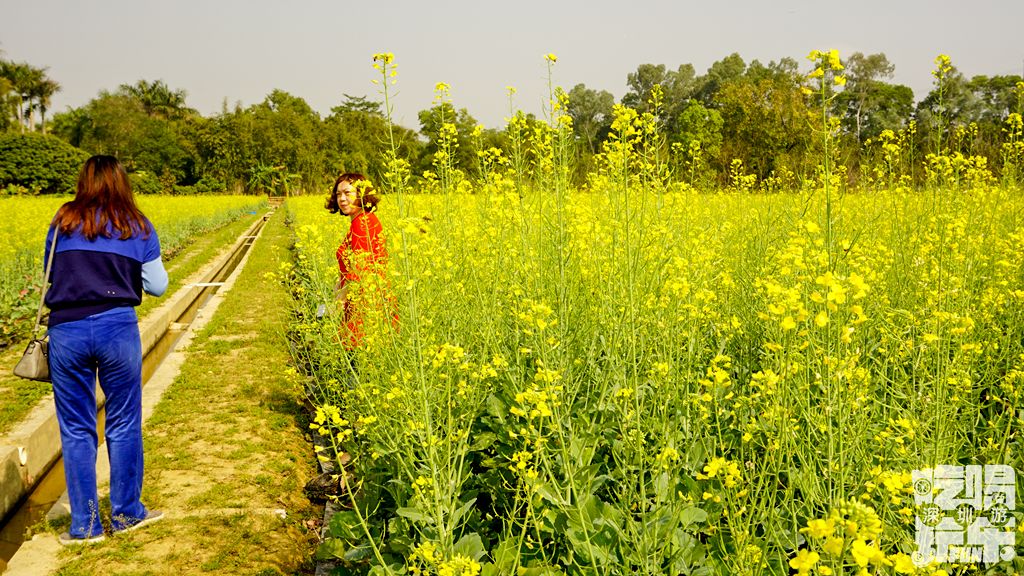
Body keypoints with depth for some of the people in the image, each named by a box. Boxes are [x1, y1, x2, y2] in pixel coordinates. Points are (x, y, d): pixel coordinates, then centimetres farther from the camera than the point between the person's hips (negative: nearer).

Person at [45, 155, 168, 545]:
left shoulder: (62, 223, 8)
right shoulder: (137, 226, 4)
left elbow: (49, 275, 18)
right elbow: (157, 286, 6)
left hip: (66, 330, 1)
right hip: (117, 327, -1)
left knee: (76, 428, 9)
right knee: (124, 424, 12)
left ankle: (84, 525, 16)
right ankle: (126, 515, 23)